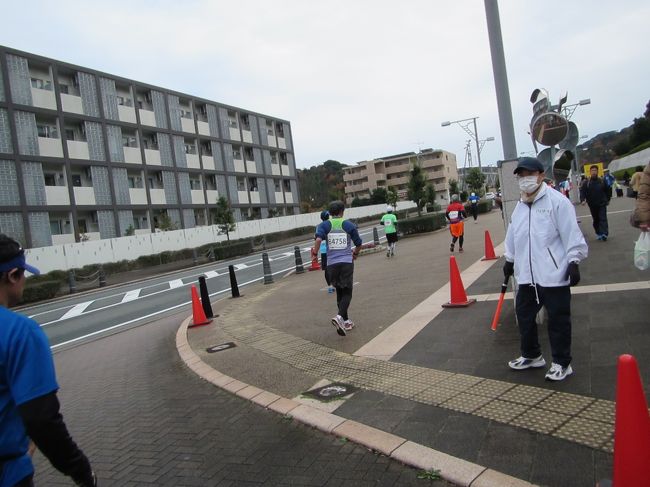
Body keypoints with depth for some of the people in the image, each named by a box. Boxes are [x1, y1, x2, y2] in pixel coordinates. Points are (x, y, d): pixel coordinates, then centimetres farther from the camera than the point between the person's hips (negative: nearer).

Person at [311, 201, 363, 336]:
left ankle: (346, 321, 24)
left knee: (340, 292, 17)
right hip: (347, 262, -2)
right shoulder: (349, 225, 4)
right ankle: (340, 316, -22)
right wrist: (355, 253, 28)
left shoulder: (324, 225, 3)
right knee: (347, 293, 3)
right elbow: (359, 244, 9)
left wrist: (315, 252, -4)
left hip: (332, 263, 2)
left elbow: (318, 239, -16)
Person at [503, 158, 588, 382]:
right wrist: (509, 260, 24)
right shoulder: (519, 207, 12)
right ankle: (531, 355, 34)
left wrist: (573, 261, -14)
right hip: (526, 275, 7)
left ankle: (562, 363, 20)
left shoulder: (557, 201, -9)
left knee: (558, 319, 4)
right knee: (524, 314, 15)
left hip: (554, 274, -7)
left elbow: (571, 233, -12)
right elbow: (513, 235, 20)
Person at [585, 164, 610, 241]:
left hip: (602, 204, -1)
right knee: (595, 220, 10)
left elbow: (607, 191, 12)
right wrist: (584, 200, -18)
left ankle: (604, 234, -13)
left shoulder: (602, 181, 3)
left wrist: (608, 199, 11)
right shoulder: (587, 183, 0)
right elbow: (584, 192, -3)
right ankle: (598, 233, 20)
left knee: (603, 219, -8)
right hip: (592, 205, 1)